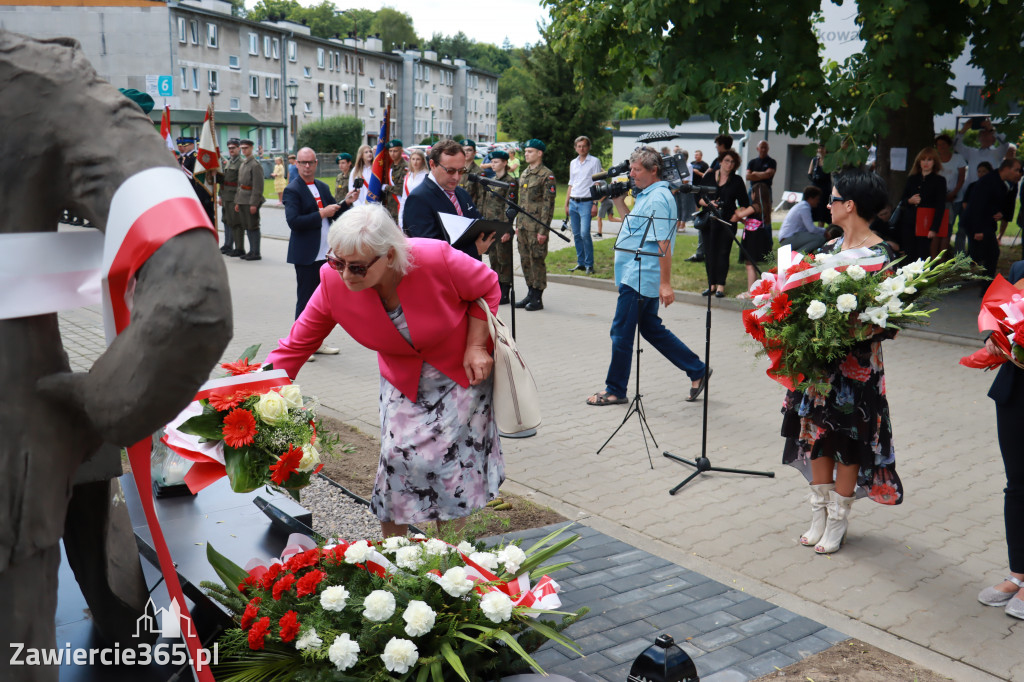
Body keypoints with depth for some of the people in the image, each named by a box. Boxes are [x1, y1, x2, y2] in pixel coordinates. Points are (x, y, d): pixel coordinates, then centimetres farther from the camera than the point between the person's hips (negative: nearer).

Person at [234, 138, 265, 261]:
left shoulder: (255, 165, -10)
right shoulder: (243, 164, 17)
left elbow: (258, 186, -16)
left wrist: (254, 204, -20)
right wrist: (237, 202, 17)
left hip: (251, 201, -9)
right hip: (243, 200, 9)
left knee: (253, 227, -5)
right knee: (247, 226, 11)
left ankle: (256, 253, -1)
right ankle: (252, 251, 18)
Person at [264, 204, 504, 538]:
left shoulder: (436, 259, -32)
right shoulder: (333, 282, -24)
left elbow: (487, 287, -11)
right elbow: (295, 346, -17)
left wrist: (476, 347, -16)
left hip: (461, 372, -2)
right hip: (403, 381, 2)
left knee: (453, 458, -4)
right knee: (397, 455, -9)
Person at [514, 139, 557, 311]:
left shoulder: (547, 175, -9)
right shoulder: (524, 174, 16)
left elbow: (549, 204, -13)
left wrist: (543, 230, -17)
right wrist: (518, 224, 17)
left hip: (537, 226, -8)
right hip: (523, 225, 8)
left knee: (537, 260, -4)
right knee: (525, 260, 11)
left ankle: (538, 299, 3)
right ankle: (530, 293, 21)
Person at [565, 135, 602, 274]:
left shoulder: (594, 161, 1)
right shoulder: (573, 163, 17)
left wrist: (595, 203, -11)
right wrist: (566, 204, 17)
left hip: (586, 202, -6)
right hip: (573, 202, 6)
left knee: (585, 233, -15)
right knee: (576, 234, 7)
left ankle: (589, 264, -6)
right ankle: (580, 263, 15)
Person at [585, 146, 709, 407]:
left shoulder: (657, 199, -17)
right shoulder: (647, 195, 14)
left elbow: (664, 243, -22)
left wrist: (666, 283, -25)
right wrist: (619, 202, 14)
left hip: (640, 278, -11)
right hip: (638, 276, 11)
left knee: (621, 332, -1)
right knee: (652, 329, 17)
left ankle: (615, 390, 12)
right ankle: (697, 370, 23)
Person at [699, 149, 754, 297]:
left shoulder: (737, 181, 7)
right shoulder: (709, 176, 8)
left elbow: (745, 204, 9)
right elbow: (699, 197, 7)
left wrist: (739, 214, -7)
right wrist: (708, 203, -11)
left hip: (728, 222, -1)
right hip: (710, 222, 1)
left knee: (723, 253, -3)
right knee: (709, 252, 2)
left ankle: (720, 285, 1)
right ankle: (711, 284, 11)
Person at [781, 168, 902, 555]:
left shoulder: (879, 253, -12)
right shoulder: (831, 247, 9)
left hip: (856, 360, -7)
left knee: (849, 436, 5)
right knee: (817, 429, 11)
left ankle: (838, 519, 18)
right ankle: (819, 513, 24)